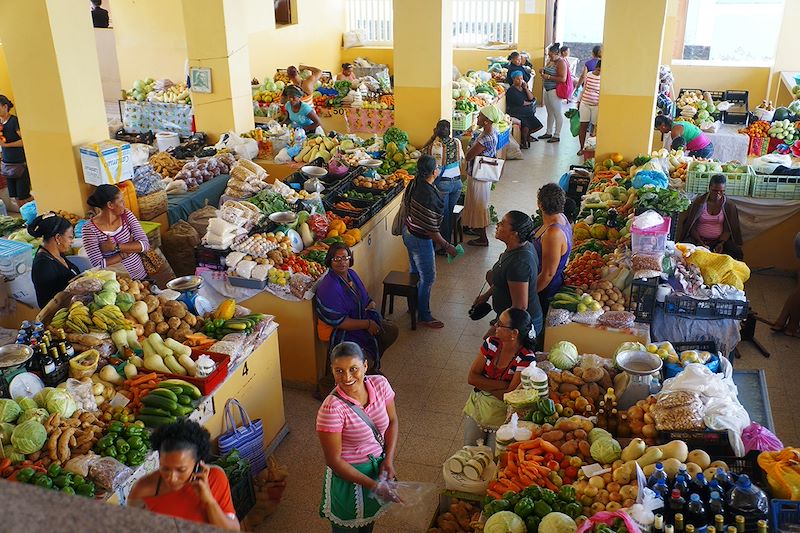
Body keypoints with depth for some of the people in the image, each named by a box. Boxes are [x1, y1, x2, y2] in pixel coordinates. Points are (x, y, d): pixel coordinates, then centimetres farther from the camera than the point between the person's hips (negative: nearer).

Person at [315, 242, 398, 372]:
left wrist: (371, 302, -7)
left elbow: (362, 298, 18)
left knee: (392, 331, 13)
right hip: (337, 332, -9)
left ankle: (373, 363, 27)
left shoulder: (351, 273, 1)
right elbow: (338, 322, -28)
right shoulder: (328, 287, -27)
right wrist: (367, 324, -22)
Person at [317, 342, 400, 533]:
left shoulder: (380, 384, -18)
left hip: (379, 465, 5)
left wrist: (389, 459, -12)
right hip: (349, 473, -5)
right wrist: (373, 485, -23)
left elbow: (392, 421, -1)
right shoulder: (332, 409, -32)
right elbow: (334, 460, -24)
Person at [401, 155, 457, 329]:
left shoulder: (414, 184, -7)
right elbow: (430, 229, -28)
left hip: (408, 231, 9)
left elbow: (406, 201, 11)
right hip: (420, 240, -9)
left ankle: (414, 305, 44)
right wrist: (447, 246, -17)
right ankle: (424, 316, 23)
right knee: (428, 278, 8)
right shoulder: (429, 196, -33)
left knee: (415, 272, 26)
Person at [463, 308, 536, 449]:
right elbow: (471, 377, -8)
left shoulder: (526, 359, -22)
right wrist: (503, 385, -18)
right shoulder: (492, 343, -8)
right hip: (477, 405, 4)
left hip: (503, 412, -4)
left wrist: (484, 385, -12)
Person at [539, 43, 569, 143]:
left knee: (557, 113, -1)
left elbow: (563, 79, -23)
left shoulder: (561, 63, -15)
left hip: (555, 90, -9)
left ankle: (557, 136, 5)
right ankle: (549, 133, 25)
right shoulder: (550, 61, 11)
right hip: (547, 89, 9)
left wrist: (548, 77, -22)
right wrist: (543, 72, 4)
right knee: (550, 112, 16)